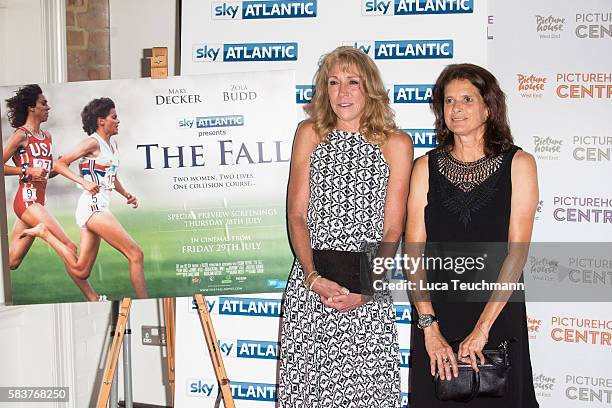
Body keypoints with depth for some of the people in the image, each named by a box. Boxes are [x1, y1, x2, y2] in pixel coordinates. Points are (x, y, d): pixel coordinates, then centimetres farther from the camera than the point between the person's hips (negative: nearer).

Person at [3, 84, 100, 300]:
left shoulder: (46, 137, 16)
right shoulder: (21, 135, -7)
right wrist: (27, 170, -16)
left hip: (37, 200, 8)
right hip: (27, 199, -8)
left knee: (11, 261, 10)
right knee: (68, 247, -12)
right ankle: (92, 298, -8)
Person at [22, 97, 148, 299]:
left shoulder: (112, 143, 18)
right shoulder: (93, 142, -7)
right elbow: (60, 164, -10)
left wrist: (126, 195, 15)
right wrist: (84, 182, -20)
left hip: (99, 208, 9)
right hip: (93, 206, -9)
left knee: (81, 271, 11)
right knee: (136, 254, -12)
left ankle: (45, 232, 20)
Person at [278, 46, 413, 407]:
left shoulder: (396, 144, 3)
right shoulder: (310, 134, 7)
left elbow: (392, 230, 1)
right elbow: (297, 215, 3)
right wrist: (313, 277, -10)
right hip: (309, 285, 1)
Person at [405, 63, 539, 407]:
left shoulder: (518, 164, -3)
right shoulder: (426, 167, 1)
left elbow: (517, 252, -10)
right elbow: (414, 251, -5)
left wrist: (482, 328, -16)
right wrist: (429, 327, -14)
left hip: (499, 313, -1)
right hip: (435, 312, 1)